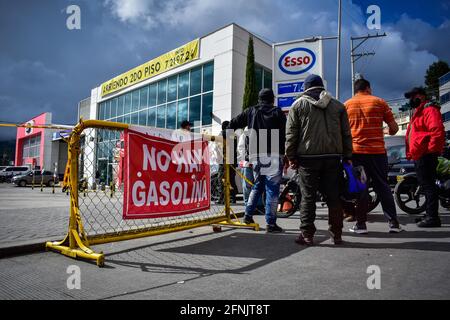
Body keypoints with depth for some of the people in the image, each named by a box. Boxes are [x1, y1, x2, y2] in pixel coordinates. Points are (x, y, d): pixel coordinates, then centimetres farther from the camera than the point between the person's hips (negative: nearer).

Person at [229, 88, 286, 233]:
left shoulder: (251, 111, 13)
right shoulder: (277, 112, 2)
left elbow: (234, 124, 15)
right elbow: (284, 135, -5)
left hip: (255, 156, 5)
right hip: (273, 156, -4)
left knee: (257, 186, 20)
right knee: (272, 189, -1)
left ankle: (248, 215, 19)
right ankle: (271, 223, 0)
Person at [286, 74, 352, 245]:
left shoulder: (299, 104, 5)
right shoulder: (338, 105, 15)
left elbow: (291, 133, 0)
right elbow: (346, 133, 12)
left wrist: (291, 157, 4)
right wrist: (347, 156, 15)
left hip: (308, 157, -3)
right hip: (333, 157, 3)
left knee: (308, 196, 1)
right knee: (333, 196, 8)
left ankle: (307, 234, 4)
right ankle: (336, 234, 14)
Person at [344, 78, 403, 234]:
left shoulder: (346, 105, 6)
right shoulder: (379, 102, 4)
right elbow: (394, 127, 3)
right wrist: (389, 132, 24)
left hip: (356, 151, 0)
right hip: (377, 151, 0)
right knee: (382, 186, 9)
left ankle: (361, 224, 6)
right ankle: (393, 223, 12)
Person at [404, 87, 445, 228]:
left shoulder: (429, 109, -8)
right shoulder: (419, 112, 25)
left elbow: (437, 130, -22)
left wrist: (431, 149, -20)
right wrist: (411, 153, 22)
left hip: (426, 155, -11)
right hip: (419, 156, 11)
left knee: (428, 184, -10)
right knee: (425, 184, 14)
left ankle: (433, 217, -7)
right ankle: (430, 215, 22)